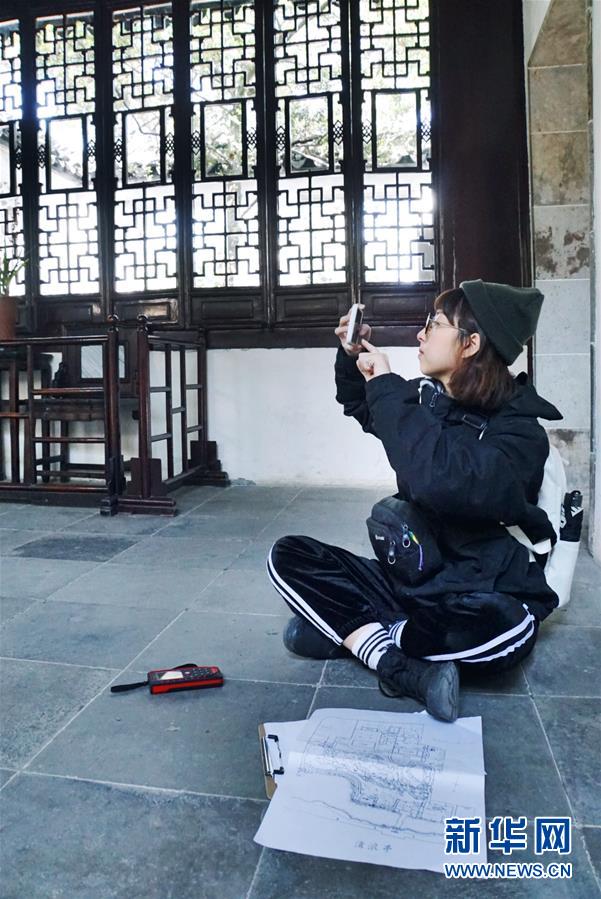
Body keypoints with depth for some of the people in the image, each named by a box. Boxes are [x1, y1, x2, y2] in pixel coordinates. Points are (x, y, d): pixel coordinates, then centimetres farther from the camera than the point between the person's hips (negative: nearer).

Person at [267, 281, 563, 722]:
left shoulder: (520, 429, -16)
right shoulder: (426, 396, 2)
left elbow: (442, 483, -38)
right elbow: (360, 408, 24)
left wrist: (387, 387, -27)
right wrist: (353, 356, 5)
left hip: (484, 599, -5)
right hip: (409, 577, 6)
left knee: (503, 630, -40)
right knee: (288, 556, -9)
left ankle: (343, 629, -14)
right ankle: (403, 669, -21)